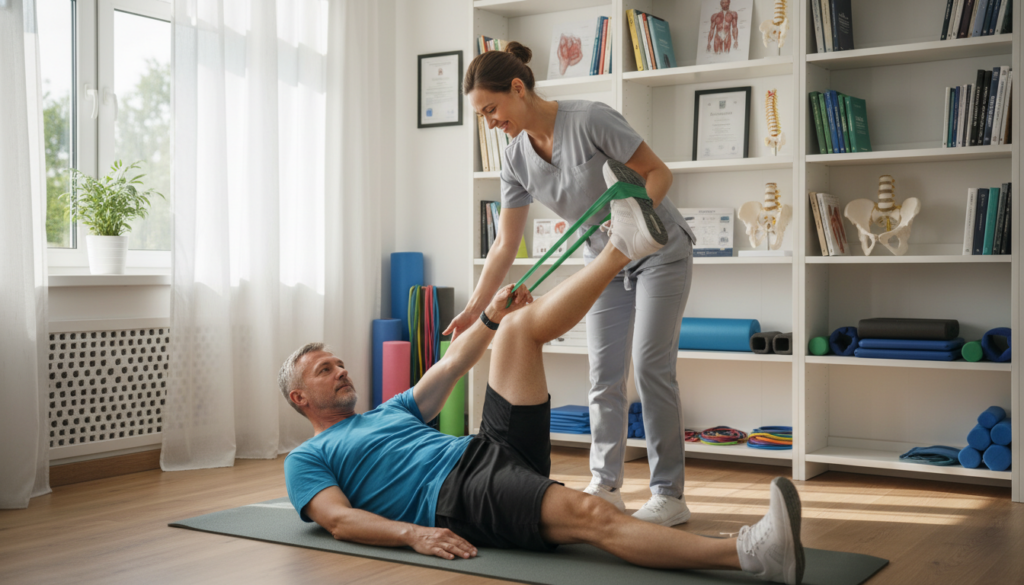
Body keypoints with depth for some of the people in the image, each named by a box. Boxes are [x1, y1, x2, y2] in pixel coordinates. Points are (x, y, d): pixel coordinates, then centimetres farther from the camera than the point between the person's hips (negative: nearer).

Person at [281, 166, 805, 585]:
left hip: (496, 449, 8)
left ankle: (624, 245, -11)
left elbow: (451, 366, 33)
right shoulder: (306, 460, 15)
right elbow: (339, 519, -4)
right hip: (455, 494, -8)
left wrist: (490, 316, 20)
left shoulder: (391, 412, 35)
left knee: (520, 327, 3)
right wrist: (412, 534, -21)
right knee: (588, 513, -35)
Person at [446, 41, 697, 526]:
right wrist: (474, 309, -11)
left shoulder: (590, 120, -26)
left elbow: (658, 172, -18)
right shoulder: (516, 160, -7)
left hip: (659, 250, -6)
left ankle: (669, 495, -3)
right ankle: (605, 486, 13)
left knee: (650, 366, -10)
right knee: (604, 374, 3)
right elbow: (505, 245, -5)